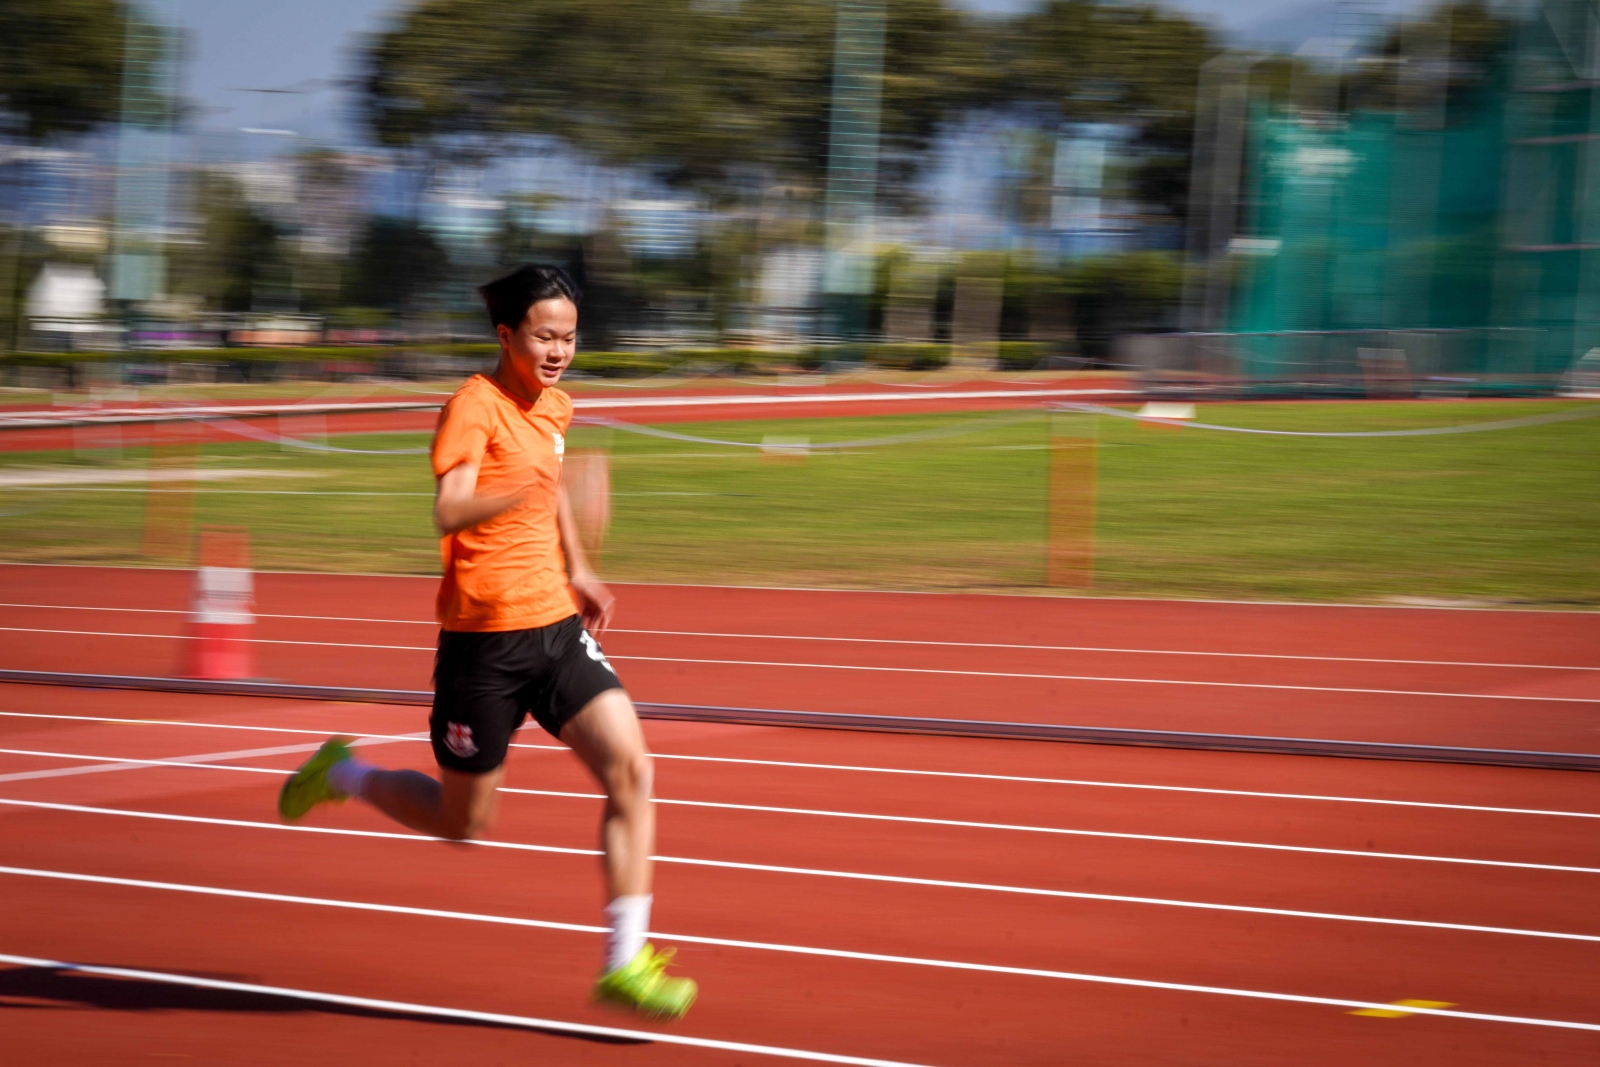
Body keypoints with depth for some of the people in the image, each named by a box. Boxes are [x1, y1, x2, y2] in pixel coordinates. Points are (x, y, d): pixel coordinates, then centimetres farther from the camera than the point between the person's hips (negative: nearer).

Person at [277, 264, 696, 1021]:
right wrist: (524, 491, -46)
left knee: (630, 771, -11)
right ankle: (341, 775, 35)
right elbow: (449, 512, -30)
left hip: (556, 627, 7)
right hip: (483, 639, -7)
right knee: (463, 823, 7)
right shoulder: (474, 407, -15)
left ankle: (625, 964, -8)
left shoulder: (555, 406, 9)